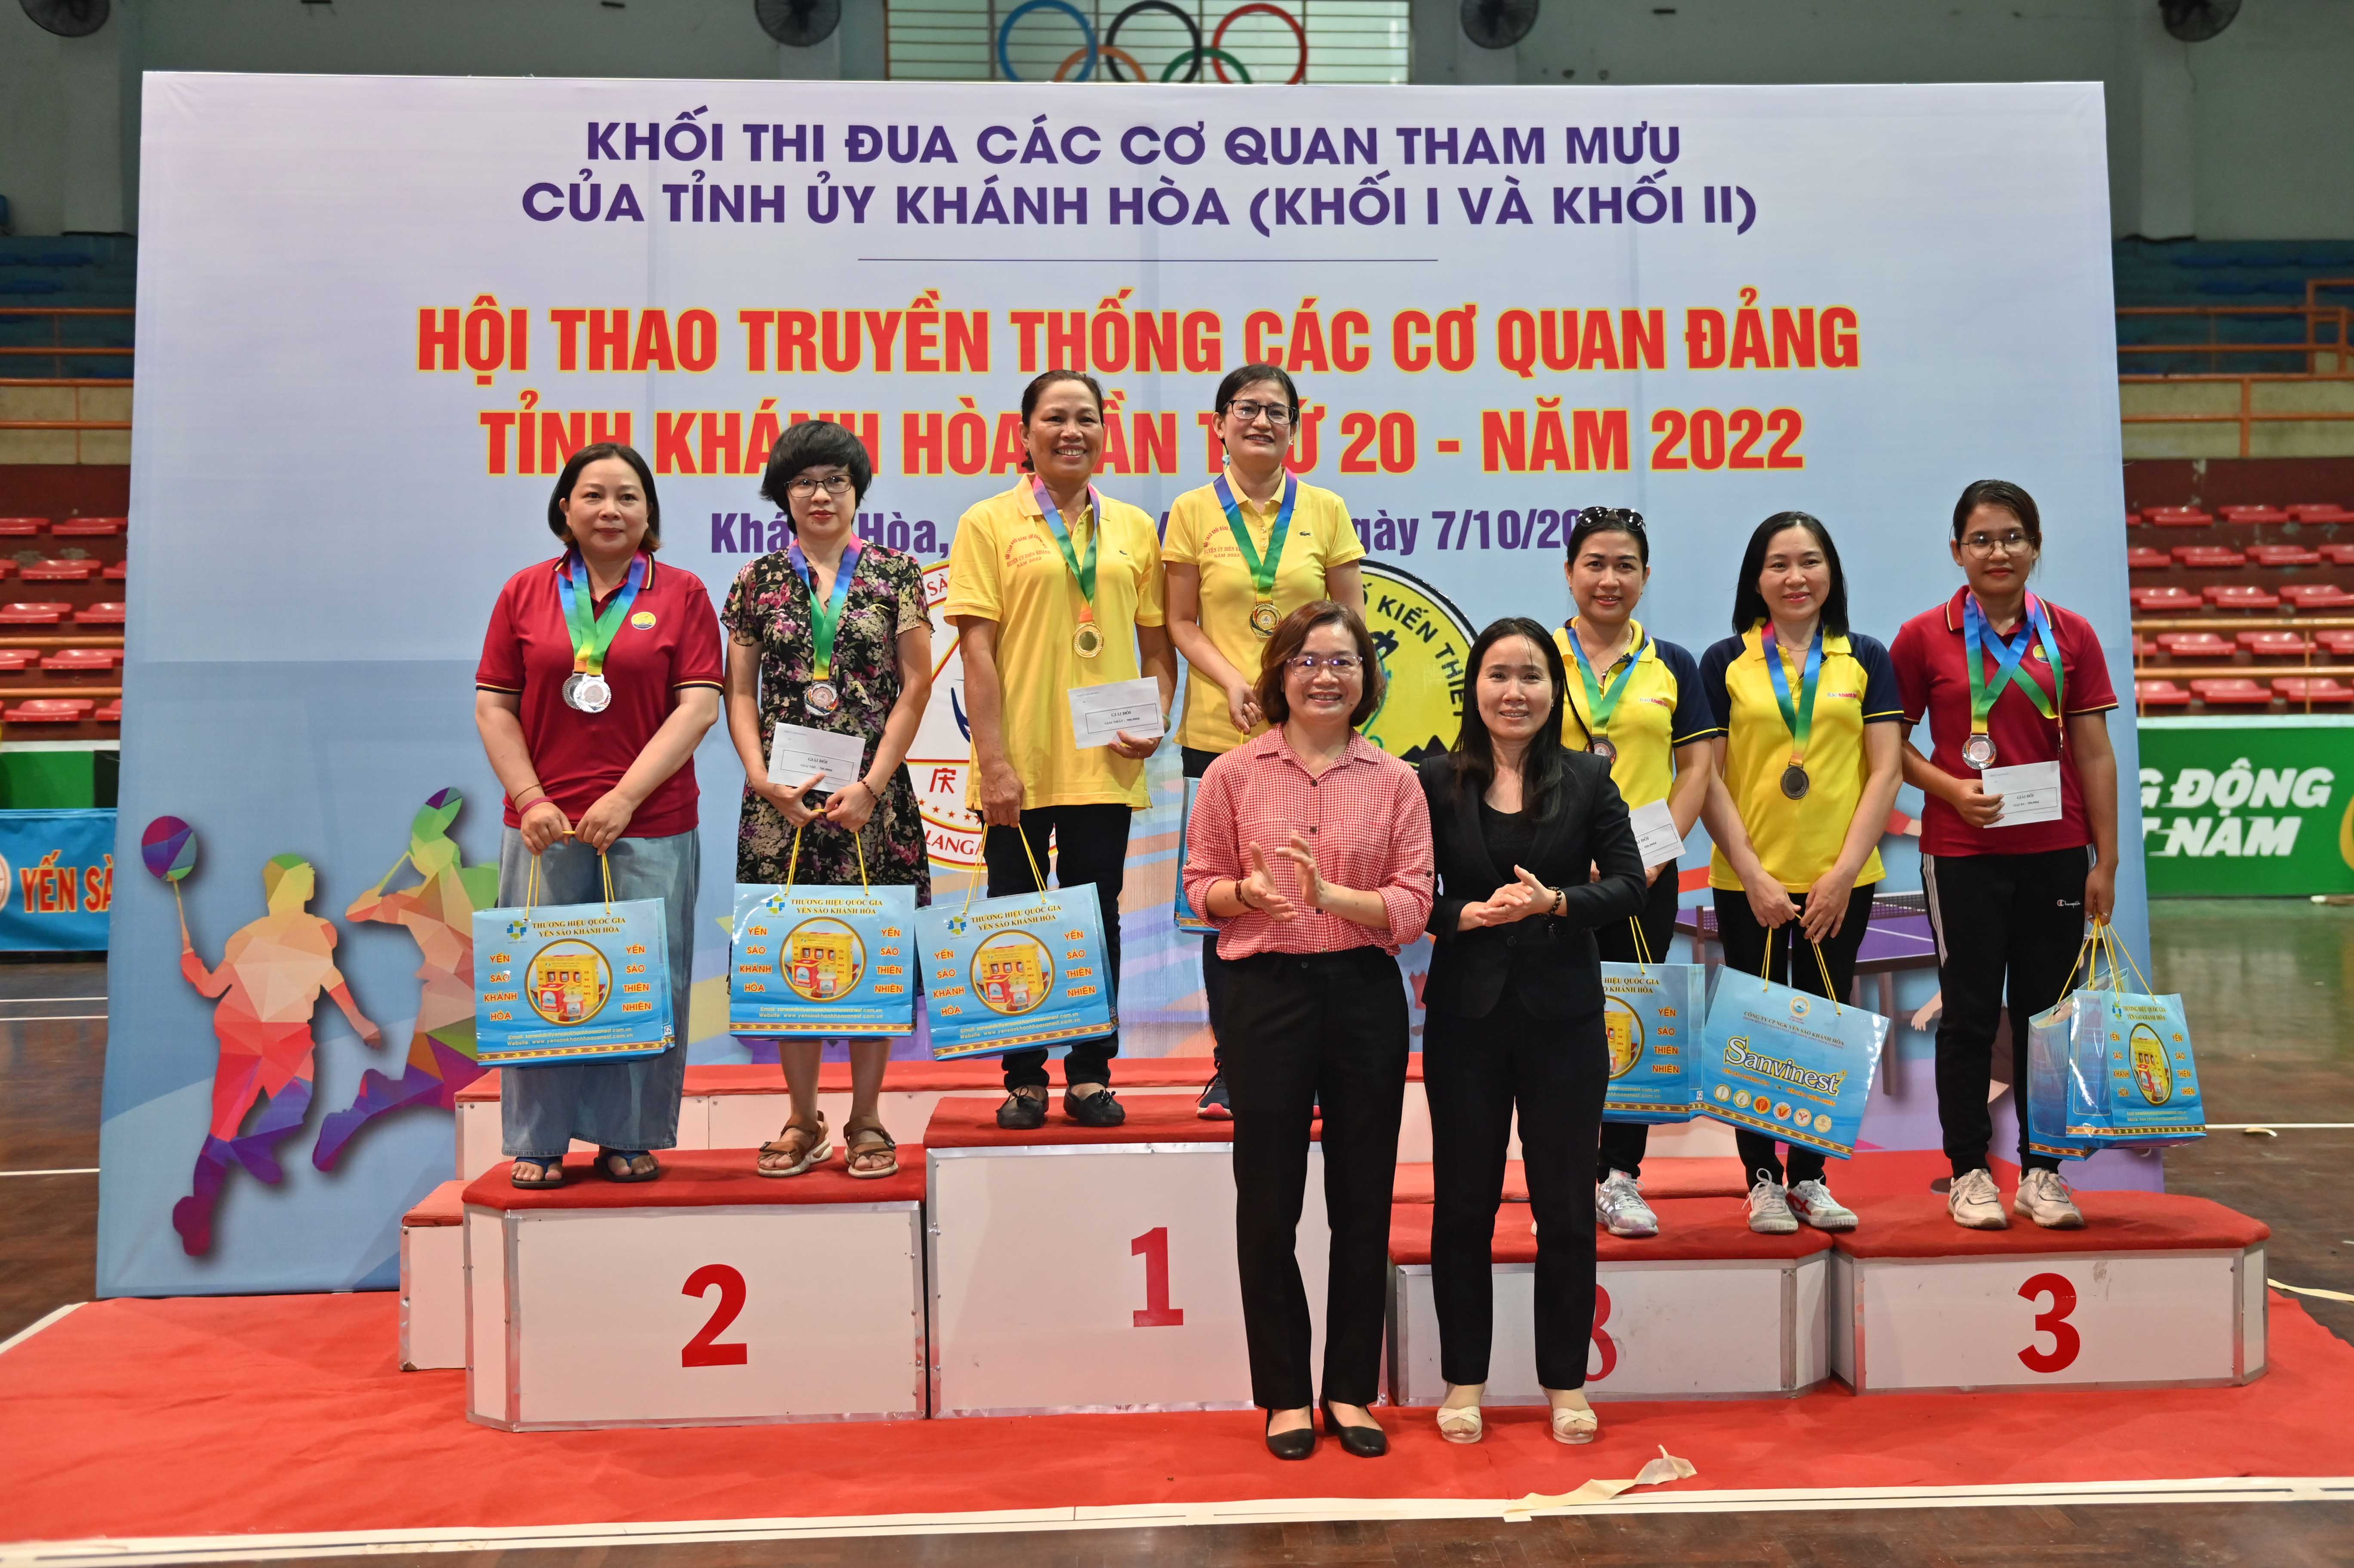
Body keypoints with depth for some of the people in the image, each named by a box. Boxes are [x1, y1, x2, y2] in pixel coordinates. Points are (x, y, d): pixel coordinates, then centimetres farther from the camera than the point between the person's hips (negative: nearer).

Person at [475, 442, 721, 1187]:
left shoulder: (682, 594, 4)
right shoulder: (525, 592, 9)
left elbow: (698, 706, -4)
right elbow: (494, 707, 6)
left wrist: (626, 797, -12)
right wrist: (531, 801, -6)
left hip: (651, 829, -1)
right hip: (544, 827, 1)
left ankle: (629, 1139, 16)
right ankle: (539, 1141, 18)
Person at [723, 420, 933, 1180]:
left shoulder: (895, 571, 5)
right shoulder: (759, 579, 9)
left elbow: (916, 684, 0)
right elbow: (740, 691, 8)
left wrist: (872, 785, -8)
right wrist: (763, 780, -7)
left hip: (872, 794, -1)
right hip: (781, 797, 1)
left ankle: (865, 1120, 11)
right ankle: (803, 1120, 15)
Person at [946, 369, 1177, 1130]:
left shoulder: (1133, 527, 11)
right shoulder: (989, 523, 1)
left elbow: (1156, 643, 14)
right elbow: (977, 649, -5)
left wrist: (1156, 720, -4)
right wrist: (993, 762, -12)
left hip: (1103, 762, 3)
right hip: (1018, 766, -2)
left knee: (1098, 919, 8)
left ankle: (1091, 1073, 20)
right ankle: (1024, 1079, 18)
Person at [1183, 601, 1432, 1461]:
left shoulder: (1394, 780, 3)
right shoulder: (1233, 774, 2)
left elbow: (1413, 905, -3)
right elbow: (1201, 884, 4)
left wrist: (1332, 896, -19)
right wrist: (1246, 892, -17)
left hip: (1366, 993, 1)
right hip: (1266, 993, -1)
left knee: (1363, 1196, 9)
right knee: (1269, 1197, 6)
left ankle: (1351, 1388, 25)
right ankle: (1285, 1393, 22)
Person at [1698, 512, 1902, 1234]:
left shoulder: (1864, 658, 6)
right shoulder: (1724, 662, 3)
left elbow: (1885, 770, 1)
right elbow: (1709, 777, -2)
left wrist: (1844, 872, -8)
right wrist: (1752, 874, -9)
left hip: (1841, 882, 1)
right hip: (1748, 882, -1)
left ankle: (1809, 1178, 19)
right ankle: (1762, 1180, 15)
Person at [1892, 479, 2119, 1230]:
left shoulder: (2071, 635, 4)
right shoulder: (1924, 637, -1)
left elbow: (2094, 754, 3)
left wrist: (2106, 861, 0)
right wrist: (1949, 787, -14)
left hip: (2055, 853, 2)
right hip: (1962, 852, -2)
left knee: (2045, 1012, 8)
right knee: (1970, 1015, 4)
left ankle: (2040, 1173, 20)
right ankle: (1968, 1174, 15)